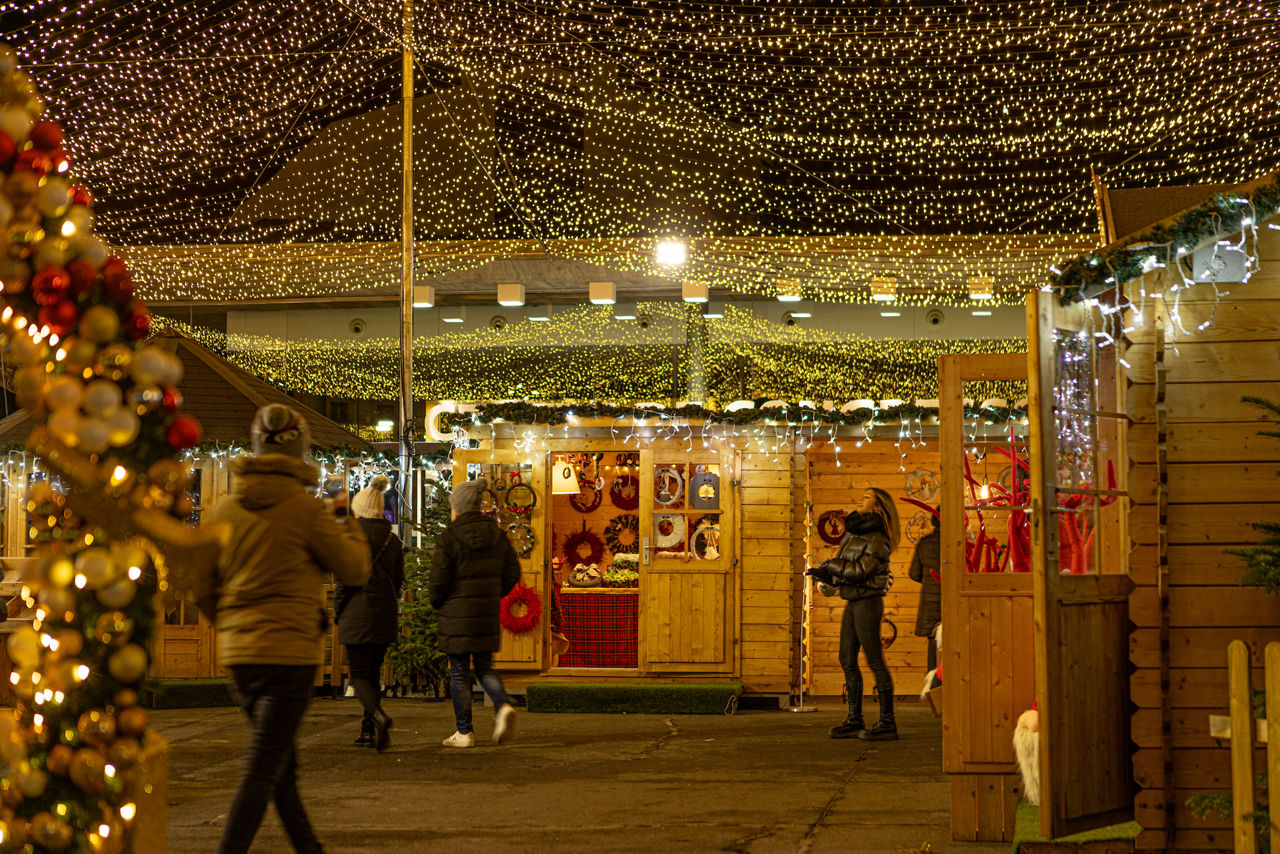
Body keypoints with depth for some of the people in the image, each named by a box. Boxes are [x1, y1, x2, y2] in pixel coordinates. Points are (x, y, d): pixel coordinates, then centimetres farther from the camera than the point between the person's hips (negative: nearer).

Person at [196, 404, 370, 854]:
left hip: (238, 652, 6)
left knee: (281, 767, 18)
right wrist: (352, 530, 16)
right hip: (289, 650, -6)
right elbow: (354, 570, -2)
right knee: (261, 770, -5)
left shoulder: (226, 510, 5)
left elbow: (204, 589, 10)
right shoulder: (305, 508, -11)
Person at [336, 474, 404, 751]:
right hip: (386, 614, 6)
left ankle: (379, 716, -28)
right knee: (373, 672, 15)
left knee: (359, 674, -3)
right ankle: (369, 732, 13)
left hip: (358, 613, -6)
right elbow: (399, 579, 11)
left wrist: (337, 611, -1)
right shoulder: (393, 539, 9)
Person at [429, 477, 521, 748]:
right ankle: (503, 706, -11)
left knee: (459, 672, 5)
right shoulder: (497, 535, 4)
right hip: (488, 614, 5)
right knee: (484, 667, 16)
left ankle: (464, 732, 9)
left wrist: (436, 604, 4)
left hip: (457, 613, -5)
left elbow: (439, 579, -14)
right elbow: (512, 573, 7)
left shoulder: (449, 537, -12)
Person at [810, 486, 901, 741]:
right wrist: (825, 574, -1)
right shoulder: (852, 532, 14)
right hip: (852, 603, 9)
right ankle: (854, 722, 16)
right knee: (847, 660, 10)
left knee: (874, 661, -7)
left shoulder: (878, 539, -12)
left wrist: (830, 565, -10)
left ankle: (887, 723, -4)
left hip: (868, 603, -9)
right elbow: (841, 563, 18)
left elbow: (861, 569, -20)